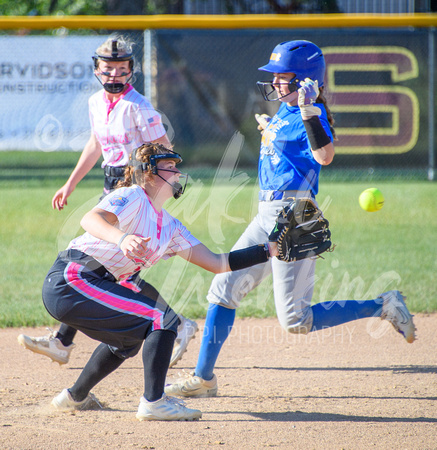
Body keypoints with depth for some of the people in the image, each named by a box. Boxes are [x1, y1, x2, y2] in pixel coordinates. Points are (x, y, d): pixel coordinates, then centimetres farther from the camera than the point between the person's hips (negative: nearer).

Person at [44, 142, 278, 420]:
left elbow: (217, 263, 13)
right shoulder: (133, 197, -7)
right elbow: (91, 219, -28)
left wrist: (269, 250, 7)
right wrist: (122, 238, -47)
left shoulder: (172, 229, 17)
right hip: (71, 280, -10)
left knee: (129, 337, 30)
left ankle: (76, 397, 38)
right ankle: (153, 402, -15)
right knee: (164, 319, -14)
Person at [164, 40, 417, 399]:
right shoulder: (282, 112, 13)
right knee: (224, 288, 8)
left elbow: (324, 156, -35)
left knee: (295, 321, -7)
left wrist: (308, 111, -38)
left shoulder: (313, 115, -14)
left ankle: (383, 307, 4)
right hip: (268, 215, 9)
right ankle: (203, 378, 15)